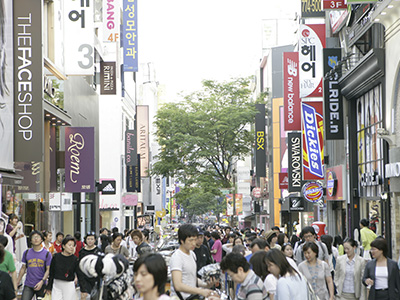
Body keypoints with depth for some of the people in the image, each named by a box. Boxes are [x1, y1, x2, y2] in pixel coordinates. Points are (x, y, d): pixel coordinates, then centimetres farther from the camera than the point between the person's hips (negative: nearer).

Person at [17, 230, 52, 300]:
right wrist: (17, 282, 12)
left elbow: (48, 270, -2)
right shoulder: (26, 253, 7)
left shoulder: (47, 254, 1)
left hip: (41, 286, -1)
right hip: (28, 285, 1)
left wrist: (42, 281, -16)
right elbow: (23, 268, 14)